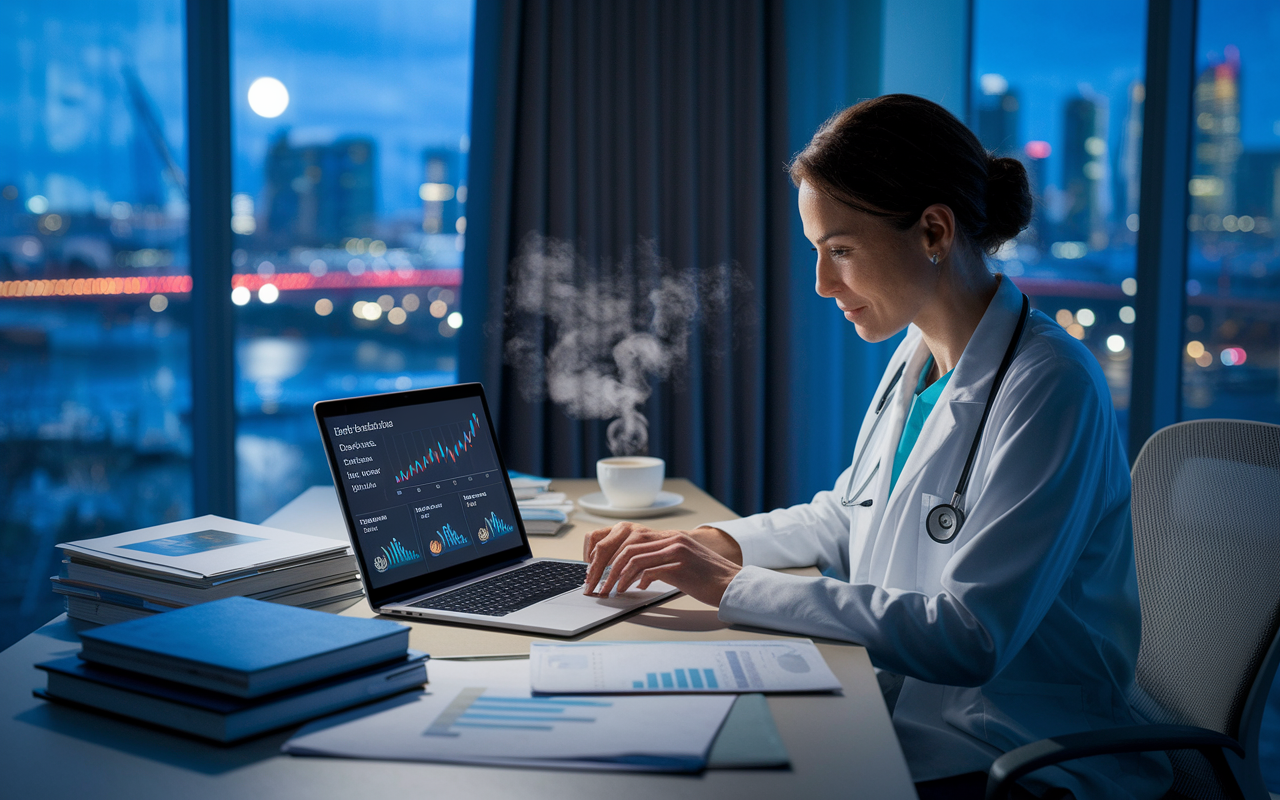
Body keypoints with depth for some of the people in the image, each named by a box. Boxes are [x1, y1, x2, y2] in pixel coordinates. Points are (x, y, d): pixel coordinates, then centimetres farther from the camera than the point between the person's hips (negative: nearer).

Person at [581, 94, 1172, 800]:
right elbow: (846, 519, 21)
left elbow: (970, 638, -26)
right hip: (899, 709, 7)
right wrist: (704, 542, 4)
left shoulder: (1050, 388, -20)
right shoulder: (917, 357, 7)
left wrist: (736, 587, -23)